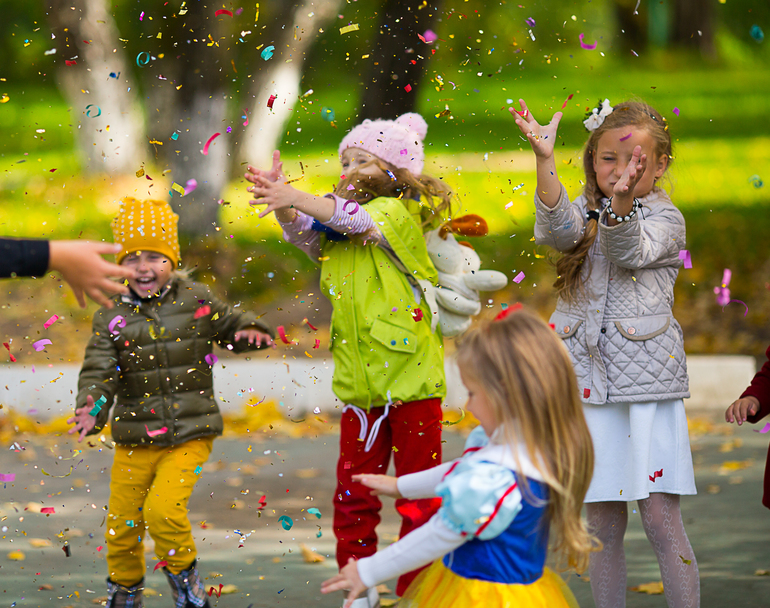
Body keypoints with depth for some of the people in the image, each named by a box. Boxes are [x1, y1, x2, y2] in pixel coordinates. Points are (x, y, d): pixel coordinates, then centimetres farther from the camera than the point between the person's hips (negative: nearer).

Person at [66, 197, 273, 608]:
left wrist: (250, 331, -8)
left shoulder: (196, 301, 1)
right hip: (135, 440, 2)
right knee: (121, 527, 7)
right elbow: (99, 371, -9)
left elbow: (230, 328, 16)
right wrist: (91, 408, -29)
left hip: (189, 435, -2)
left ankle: (184, 574, 6)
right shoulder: (111, 319, -1)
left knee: (163, 509, -21)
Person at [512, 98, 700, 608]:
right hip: (589, 381, 3)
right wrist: (544, 159, -30)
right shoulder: (585, 212, 9)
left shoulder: (665, 219, 0)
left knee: (661, 517, -7)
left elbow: (632, 250, -21)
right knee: (603, 522, 7)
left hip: (647, 378, -3)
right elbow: (560, 227, -15)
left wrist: (622, 202, -42)